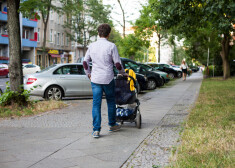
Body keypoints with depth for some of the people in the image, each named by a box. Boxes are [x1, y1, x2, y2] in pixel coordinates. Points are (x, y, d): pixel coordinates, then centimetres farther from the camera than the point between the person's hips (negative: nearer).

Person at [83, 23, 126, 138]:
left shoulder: (92, 46, 5)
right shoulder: (111, 46, -7)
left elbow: (85, 62, 10)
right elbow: (117, 64, -5)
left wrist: (88, 74, 25)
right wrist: (123, 73, 12)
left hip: (95, 79, 3)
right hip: (108, 79, -2)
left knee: (96, 103, 3)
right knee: (111, 102, 15)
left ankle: (96, 130, -1)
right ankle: (112, 125, 28)